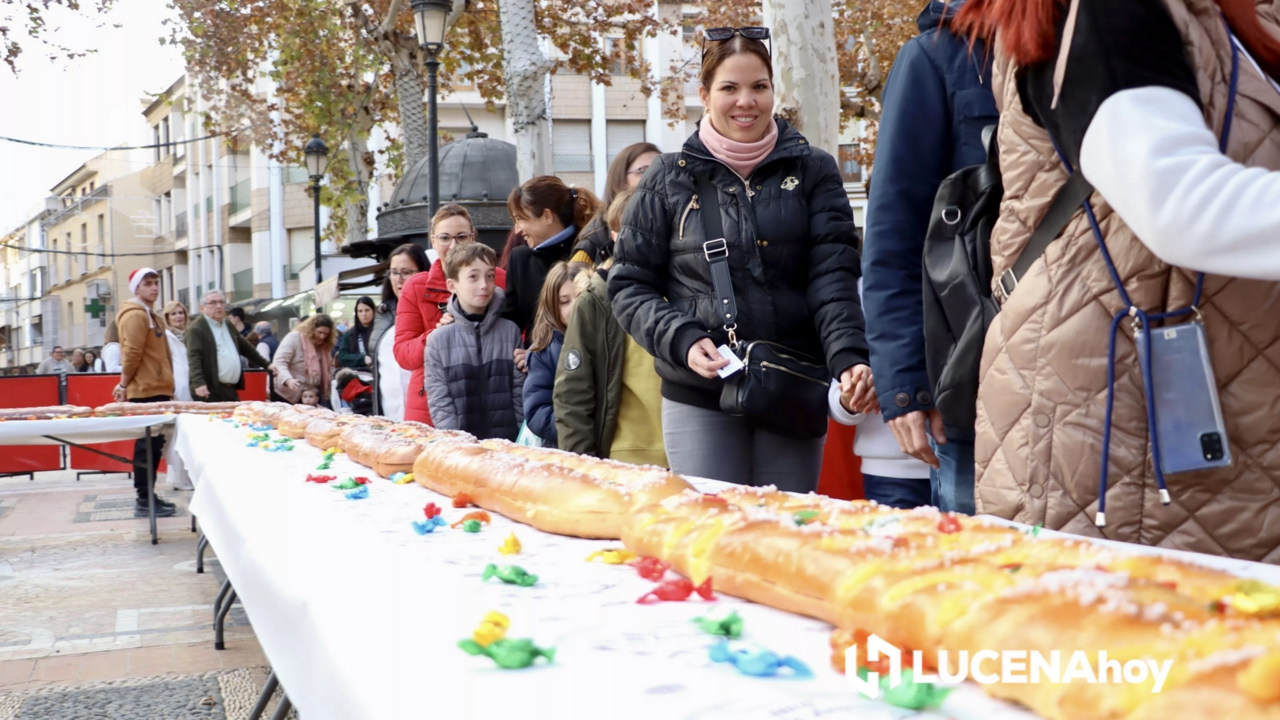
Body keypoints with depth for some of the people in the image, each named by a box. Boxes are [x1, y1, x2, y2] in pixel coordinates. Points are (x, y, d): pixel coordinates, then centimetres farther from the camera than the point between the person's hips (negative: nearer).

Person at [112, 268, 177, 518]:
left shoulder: (152, 316, 21)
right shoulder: (135, 315, -11)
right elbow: (132, 353, -18)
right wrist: (124, 385, -11)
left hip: (157, 390, 10)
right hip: (145, 392, -10)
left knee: (153, 444, 12)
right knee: (148, 445, -8)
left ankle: (148, 496, 19)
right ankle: (144, 501, -5)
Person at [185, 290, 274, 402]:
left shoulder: (228, 325, 19)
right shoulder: (197, 329, -7)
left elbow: (245, 347, 30)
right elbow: (194, 357, -18)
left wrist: (266, 364, 30)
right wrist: (198, 383, -30)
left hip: (231, 391, 8)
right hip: (210, 392, -8)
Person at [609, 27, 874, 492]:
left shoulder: (813, 171, 5)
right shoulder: (670, 179, 5)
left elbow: (833, 275, -4)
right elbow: (629, 286, 6)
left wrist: (849, 357, -21)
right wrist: (681, 341, -11)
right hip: (698, 400, 0)